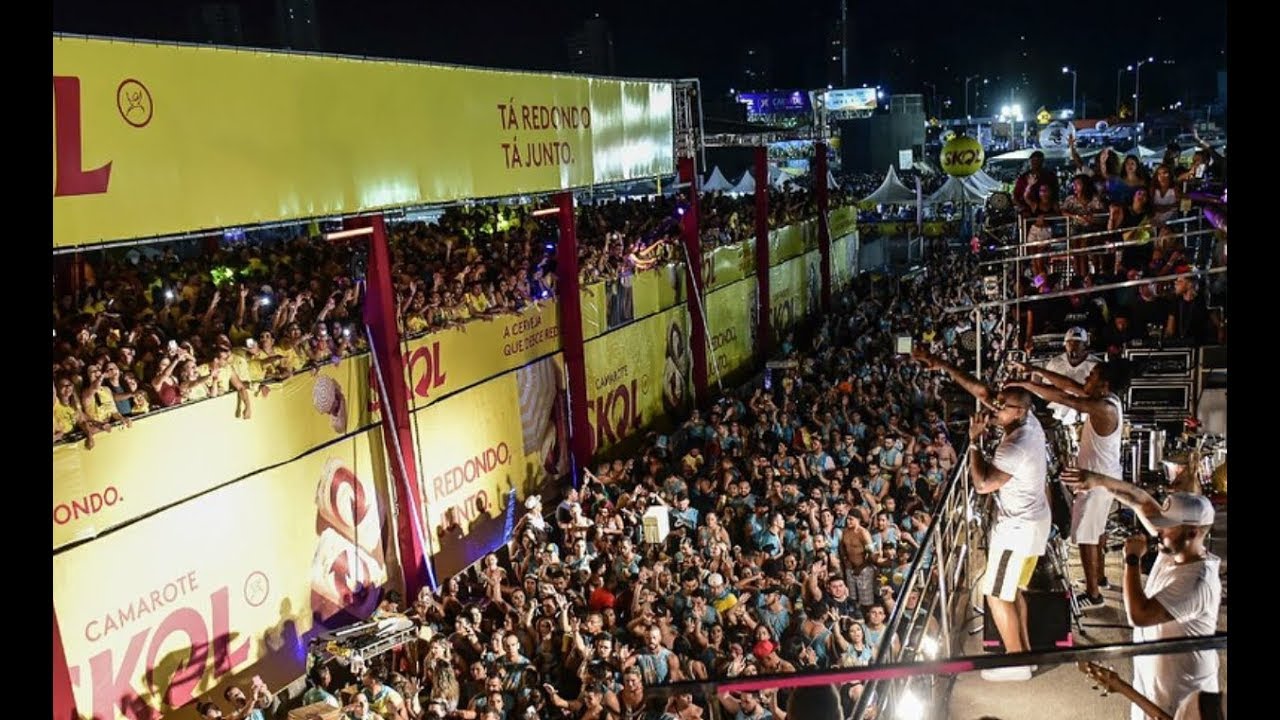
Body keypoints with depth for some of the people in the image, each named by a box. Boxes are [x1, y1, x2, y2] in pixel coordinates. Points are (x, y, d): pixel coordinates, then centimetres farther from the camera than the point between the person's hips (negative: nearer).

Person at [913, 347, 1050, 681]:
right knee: (1012, 590, 19)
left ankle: (1016, 662, 8)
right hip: (1033, 520, 10)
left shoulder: (1015, 448, -30)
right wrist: (944, 366, -3)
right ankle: (1025, 651, 28)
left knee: (997, 595, 0)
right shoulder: (1030, 421, -3)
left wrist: (974, 441, -21)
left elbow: (981, 484, -26)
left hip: (1018, 528, -10)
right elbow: (981, 391, 0)